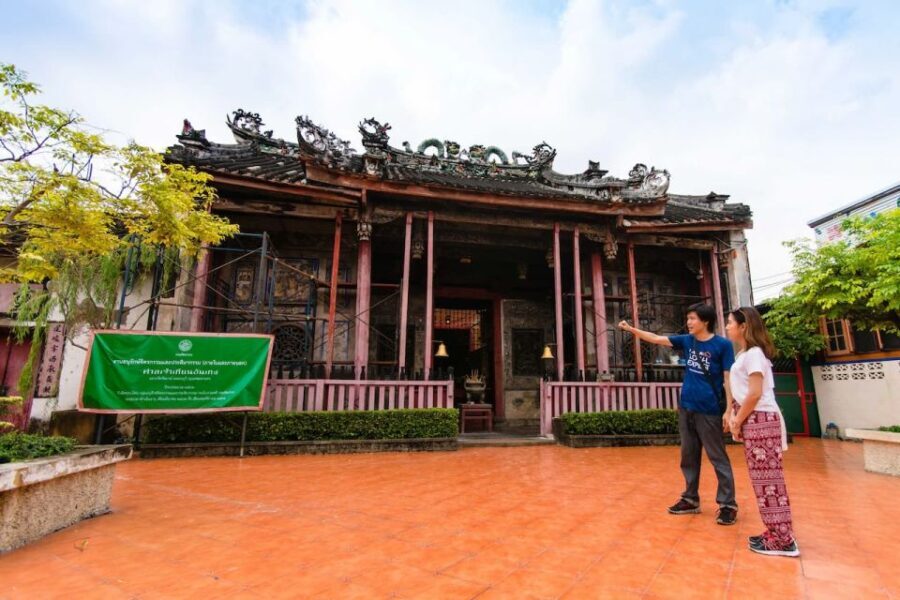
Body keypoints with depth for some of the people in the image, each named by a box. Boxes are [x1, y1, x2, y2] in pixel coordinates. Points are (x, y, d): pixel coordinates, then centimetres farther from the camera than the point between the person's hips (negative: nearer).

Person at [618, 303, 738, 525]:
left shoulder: (723, 345, -8)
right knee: (689, 457, 13)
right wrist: (631, 329, 3)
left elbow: (728, 378, -9)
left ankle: (728, 504, 14)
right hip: (686, 408, 6)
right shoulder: (687, 341, 6)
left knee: (718, 459, 3)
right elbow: (656, 339, 9)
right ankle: (691, 500, 24)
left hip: (709, 411, -6)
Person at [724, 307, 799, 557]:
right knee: (764, 479, 12)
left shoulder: (754, 353, -13)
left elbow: (755, 394, -19)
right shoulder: (744, 354, 16)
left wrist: (737, 421, -12)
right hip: (753, 421, 10)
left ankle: (783, 541, 5)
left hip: (761, 421, -10)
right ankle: (776, 533, 20)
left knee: (768, 480, -4)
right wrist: (733, 416, 7)